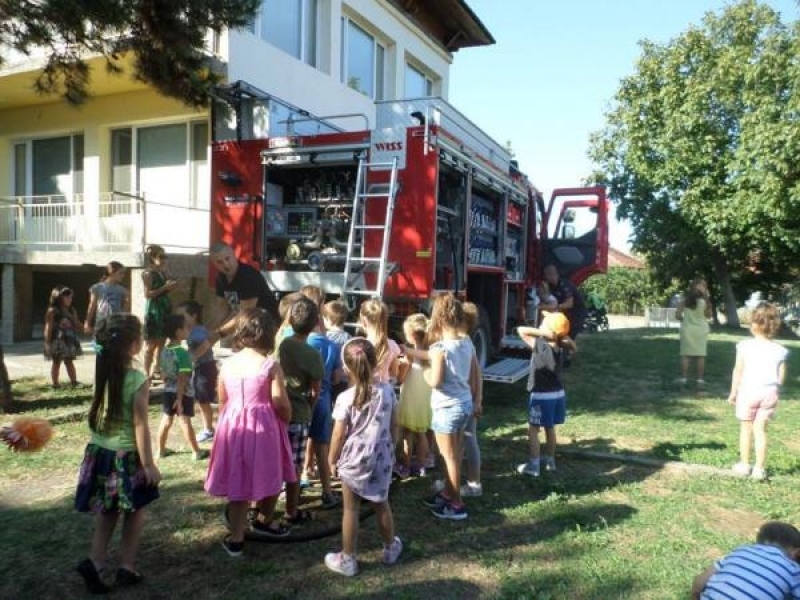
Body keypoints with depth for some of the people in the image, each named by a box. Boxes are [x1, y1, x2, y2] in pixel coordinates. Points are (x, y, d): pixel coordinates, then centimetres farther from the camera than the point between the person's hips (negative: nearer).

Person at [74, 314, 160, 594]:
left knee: (107, 511, 21)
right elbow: (140, 426, -18)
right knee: (135, 511, 14)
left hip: (99, 452, 6)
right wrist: (149, 464, -12)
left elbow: (97, 414, 5)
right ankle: (127, 567, 21)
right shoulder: (138, 380, -20)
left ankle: (95, 561, 13)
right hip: (126, 456, -5)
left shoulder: (103, 372, -2)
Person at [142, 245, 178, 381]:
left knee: (161, 342, 11)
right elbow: (148, 294, -17)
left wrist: (171, 287, 4)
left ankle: (156, 370, 19)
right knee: (151, 343, -3)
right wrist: (165, 287, -19)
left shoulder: (163, 272, 12)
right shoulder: (148, 273, -10)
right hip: (154, 310, -8)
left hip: (165, 308, 8)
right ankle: (147, 373, 3)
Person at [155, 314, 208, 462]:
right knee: (185, 421, 0)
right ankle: (196, 452, 11)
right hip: (183, 393, -7)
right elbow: (182, 378, -22)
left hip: (168, 391, 7)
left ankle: (161, 449, 26)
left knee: (166, 419, 15)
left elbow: (163, 373, 10)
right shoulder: (183, 353, -21)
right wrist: (180, 398, -20)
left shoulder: (164, 351, 2)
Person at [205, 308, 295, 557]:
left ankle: (236, 538, 18)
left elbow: (222, 401, 7)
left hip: (233, 426, 4)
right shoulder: (271, 366, -13)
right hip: (264, 427, -4)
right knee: (269, 475, 19)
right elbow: (280, 403, -14)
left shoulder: (227, 364, 0)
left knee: (237, 481, 12)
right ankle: (265, 521, 39)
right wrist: (287, 420, 6)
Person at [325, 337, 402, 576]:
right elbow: (392, 424, 6)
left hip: (353, 459, -3)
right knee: (381, 505, 20)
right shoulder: (388, 391, -6)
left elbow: (339, 435, -11)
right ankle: (390, 549, 37)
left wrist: (332, 459, 3)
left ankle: (347, 559, 21)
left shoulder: (346, 398, -17)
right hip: (381, 457, 4)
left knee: (351, 509, 9)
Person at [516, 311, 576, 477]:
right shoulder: (559, 346, -1)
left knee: (533, 430, 2)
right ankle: (550, 460, 31)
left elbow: (521, 330, -22)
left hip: (541, 395, -7)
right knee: (550, 428, 19)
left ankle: (533, 465, 4)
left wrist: (541, 333, -21)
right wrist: (561, 335, 5)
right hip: (557, 393, 7)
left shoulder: (539, 345, -20)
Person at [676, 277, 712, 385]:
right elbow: (709, 315, 5)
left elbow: (677, 315, -9)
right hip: (701, 329, 0)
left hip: (687, 329, 0)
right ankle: (700, 378, 9)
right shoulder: (704, 301, -9)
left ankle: (684, 377, 5)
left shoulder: (685, 300, -6)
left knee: (685, 354, 5)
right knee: (701, 355, 6)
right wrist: (707, 298, 4)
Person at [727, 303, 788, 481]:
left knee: (746, 428, 11)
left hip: (748, 391, -2)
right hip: (769, 392, 2)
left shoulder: (745, 346, -8)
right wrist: (774, 391, 18)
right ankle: (759, 468, 10)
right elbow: (781, 377, 2)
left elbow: (738, 371, -5)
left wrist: (733, 392, 3)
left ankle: (744, 465, 17)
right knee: (760, 429, 9)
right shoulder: (779, 350, 0)